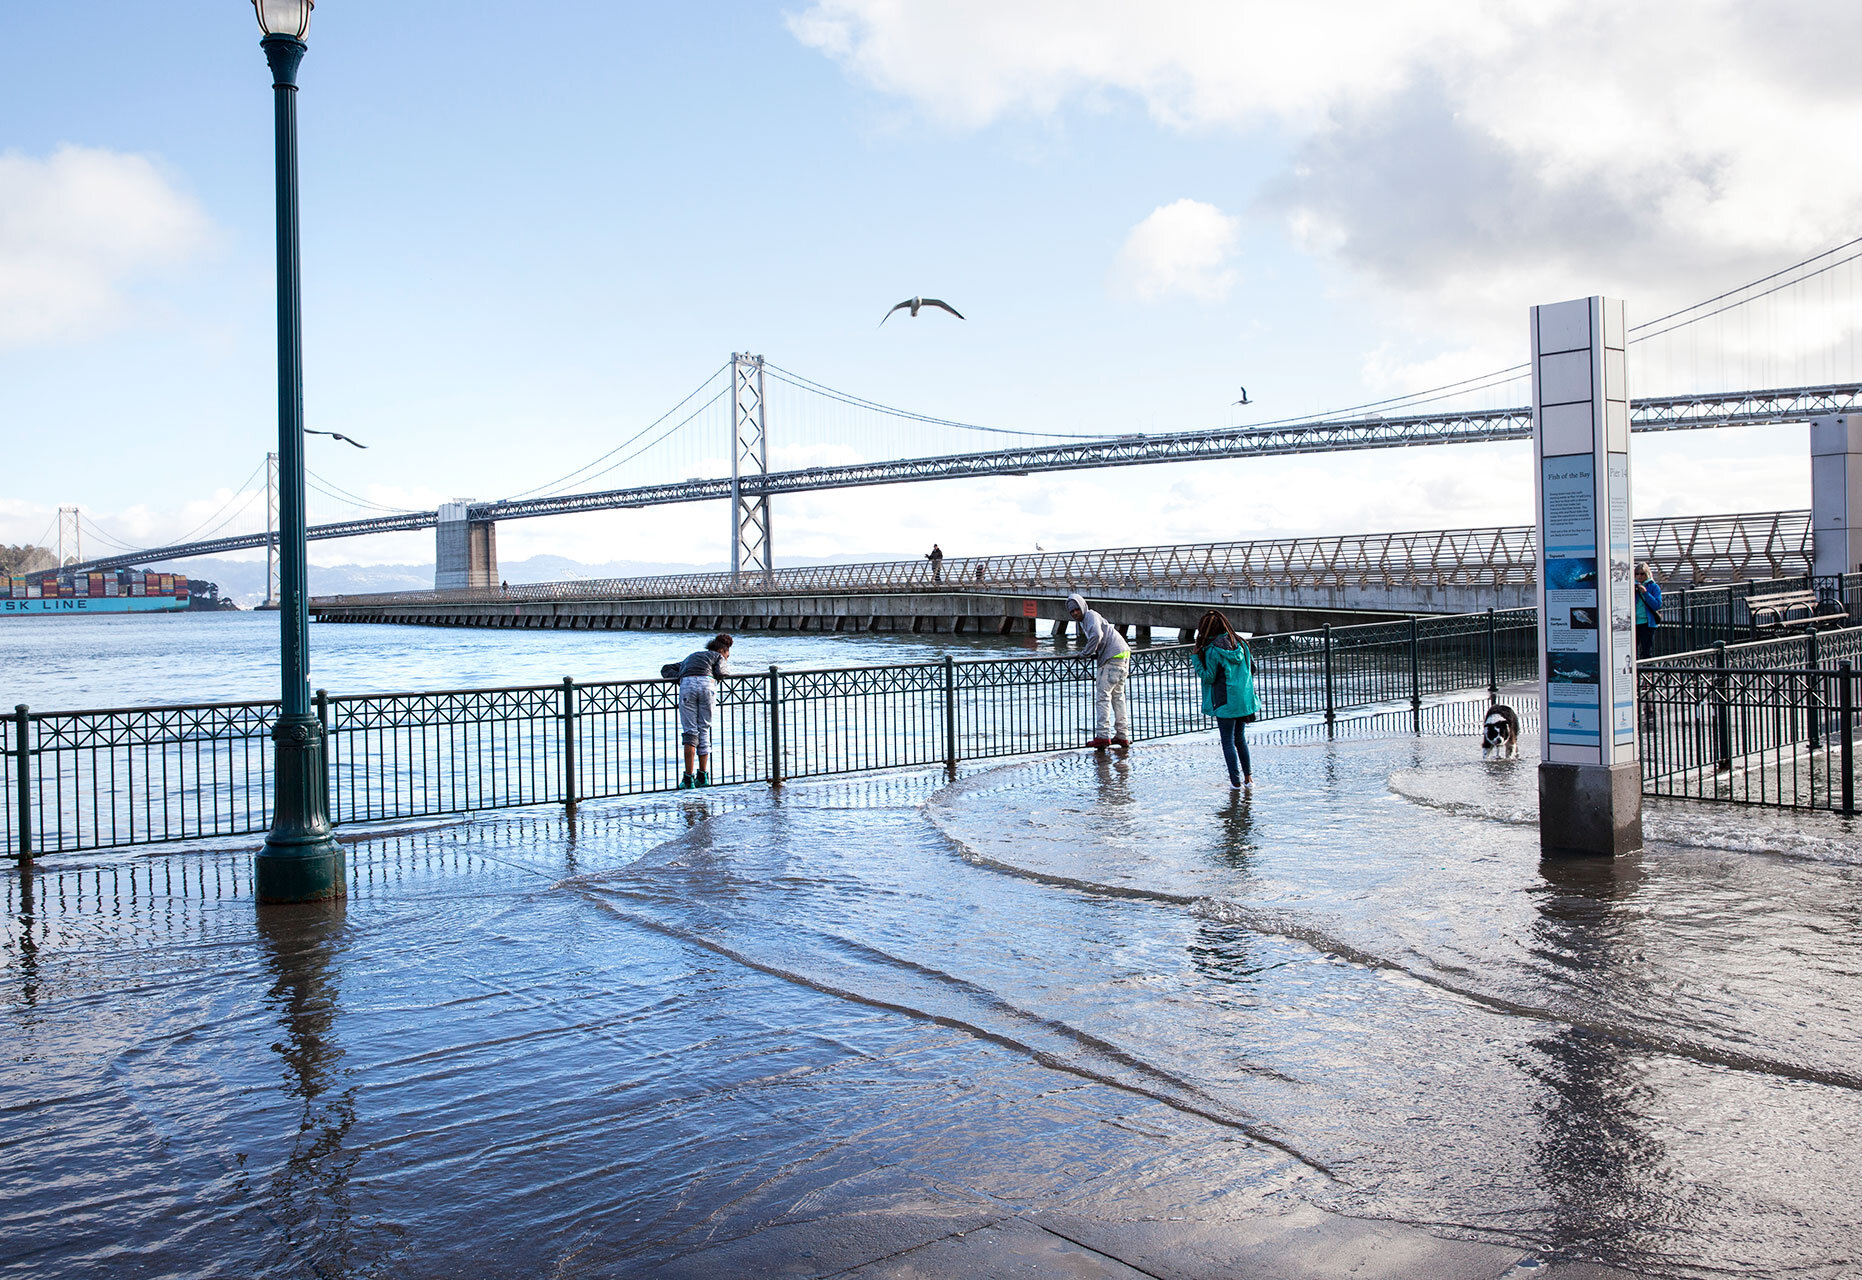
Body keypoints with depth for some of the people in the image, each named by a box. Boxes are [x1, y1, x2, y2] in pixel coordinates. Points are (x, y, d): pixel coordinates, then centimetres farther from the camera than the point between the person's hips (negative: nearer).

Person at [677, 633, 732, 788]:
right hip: (706, 683, -2)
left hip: (687, 684, 2)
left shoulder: (692, 657, 40)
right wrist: (727, 669, 28)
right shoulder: (718, 656, 27)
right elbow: (721, 671, 8)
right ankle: (703, 776, 7)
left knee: (690, 731, -1)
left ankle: (688, 778, -10)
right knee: (704, 729, 8)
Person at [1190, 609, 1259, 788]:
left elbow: (1208, 677, -11)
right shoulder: (1240, 643, 4)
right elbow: (1252, 667, 11)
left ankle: (1236, 781, 5)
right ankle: (1248, 777, 19)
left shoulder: (1212, 650, -14)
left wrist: (1195, 659, -5)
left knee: (1228, 742, 5)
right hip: (1245, 700, 6)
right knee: (1240, 738, 19)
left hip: (1226, 702, -6)